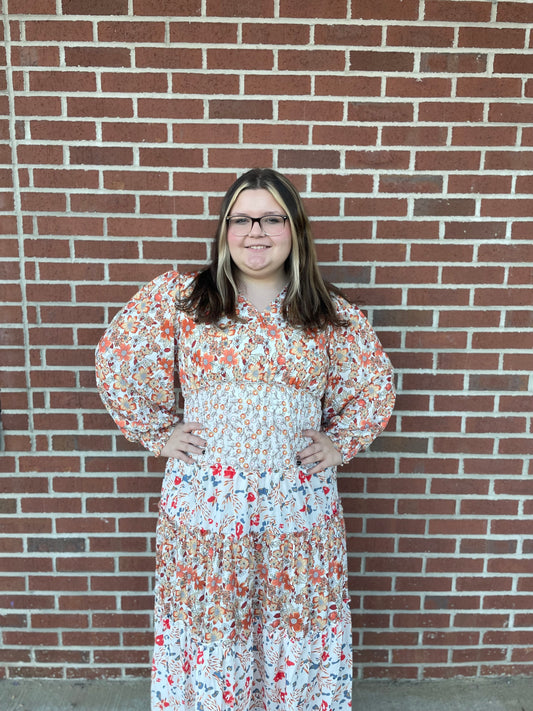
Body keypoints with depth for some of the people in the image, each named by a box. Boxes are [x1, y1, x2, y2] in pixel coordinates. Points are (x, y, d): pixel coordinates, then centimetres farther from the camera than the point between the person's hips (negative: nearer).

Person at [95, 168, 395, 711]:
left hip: (298, 505, 1)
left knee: (297, 627, 16)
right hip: (204, 500, 0)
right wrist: (158, 432, 2)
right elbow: (115, 360, 5)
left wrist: (339, 443, 3)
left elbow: (375, 386, 12)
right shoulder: (176, 299, -2)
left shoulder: (331, 315, 0)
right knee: (210, 625, 16)